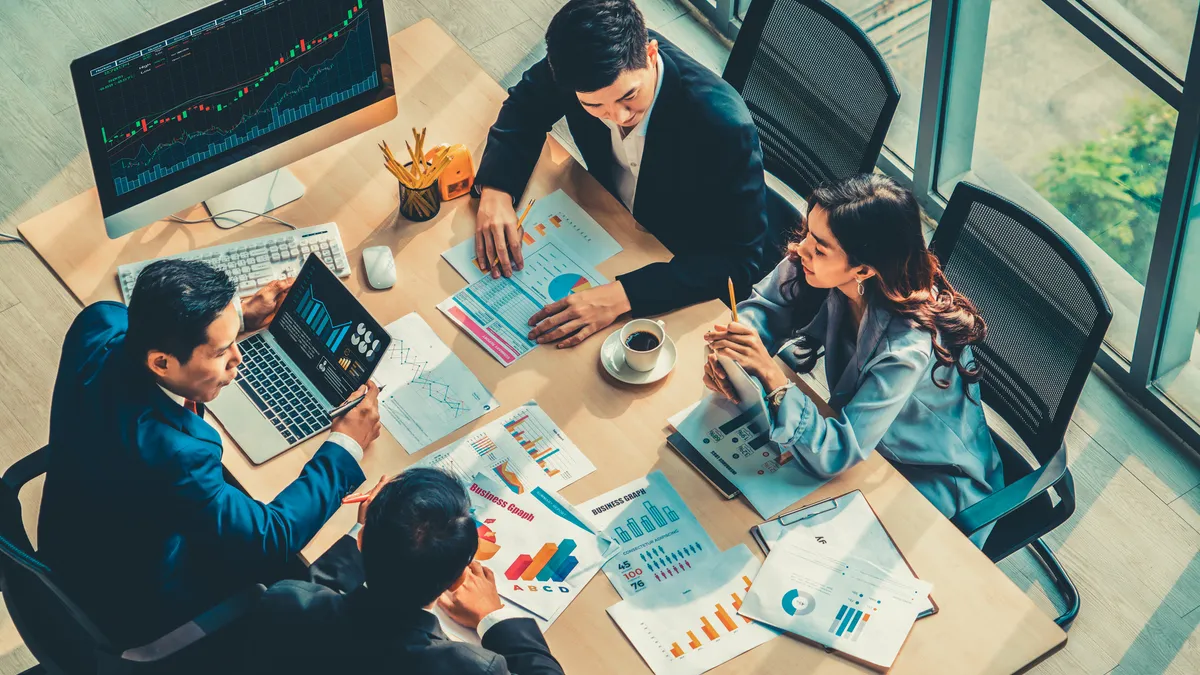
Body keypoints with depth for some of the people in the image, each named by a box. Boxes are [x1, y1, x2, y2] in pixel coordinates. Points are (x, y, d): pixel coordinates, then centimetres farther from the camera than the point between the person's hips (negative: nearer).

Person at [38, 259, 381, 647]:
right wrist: (345, 447, -19)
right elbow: (271, 543, -29)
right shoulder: (171, 454, -43)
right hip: (135, 616, -6)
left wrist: (239, 314, 0)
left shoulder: (96, 325, -23)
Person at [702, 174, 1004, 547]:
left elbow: (835, 455, -37)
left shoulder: (910, 345, -38)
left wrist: (770, 373, -45)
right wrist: (728, 353, -25)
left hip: (934, 485, -6)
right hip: (863, 439, 6)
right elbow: (765, 306, -3)